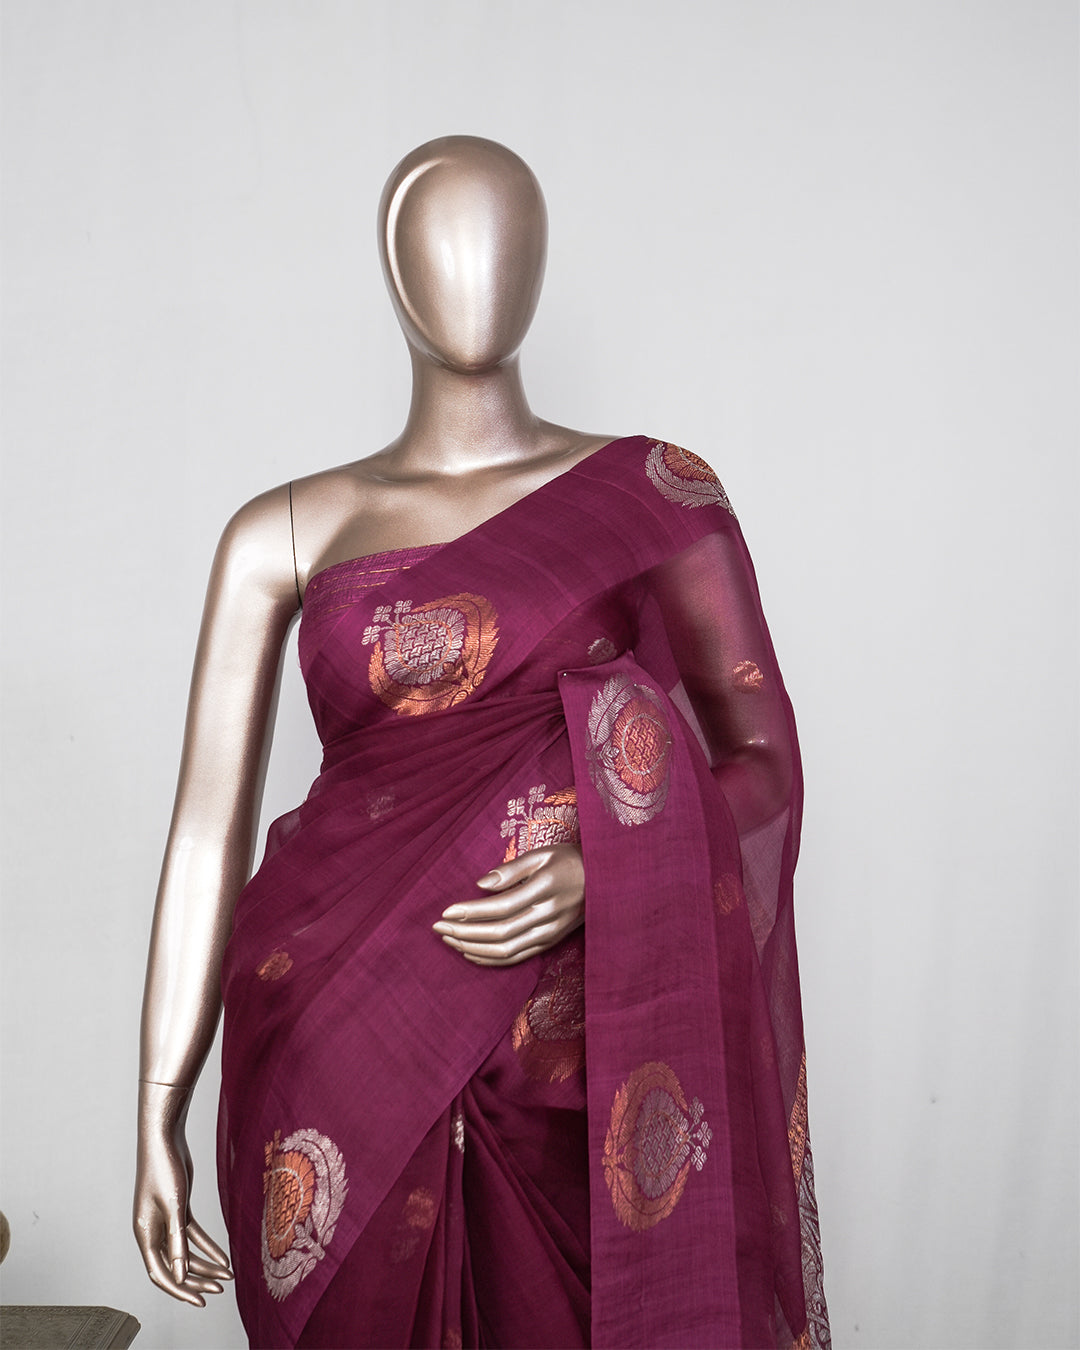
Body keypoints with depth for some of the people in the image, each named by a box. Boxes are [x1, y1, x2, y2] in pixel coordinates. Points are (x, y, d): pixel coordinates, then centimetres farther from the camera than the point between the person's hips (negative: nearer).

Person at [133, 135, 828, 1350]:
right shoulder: (285, 534, 2)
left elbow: (766, 769, 2)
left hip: (579, 1061, 0)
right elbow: (209, 831, 1)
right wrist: (159, 1116, 1)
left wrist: (606, 868, -17)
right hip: (342, 1048, 1)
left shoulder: (654, 499, 1)